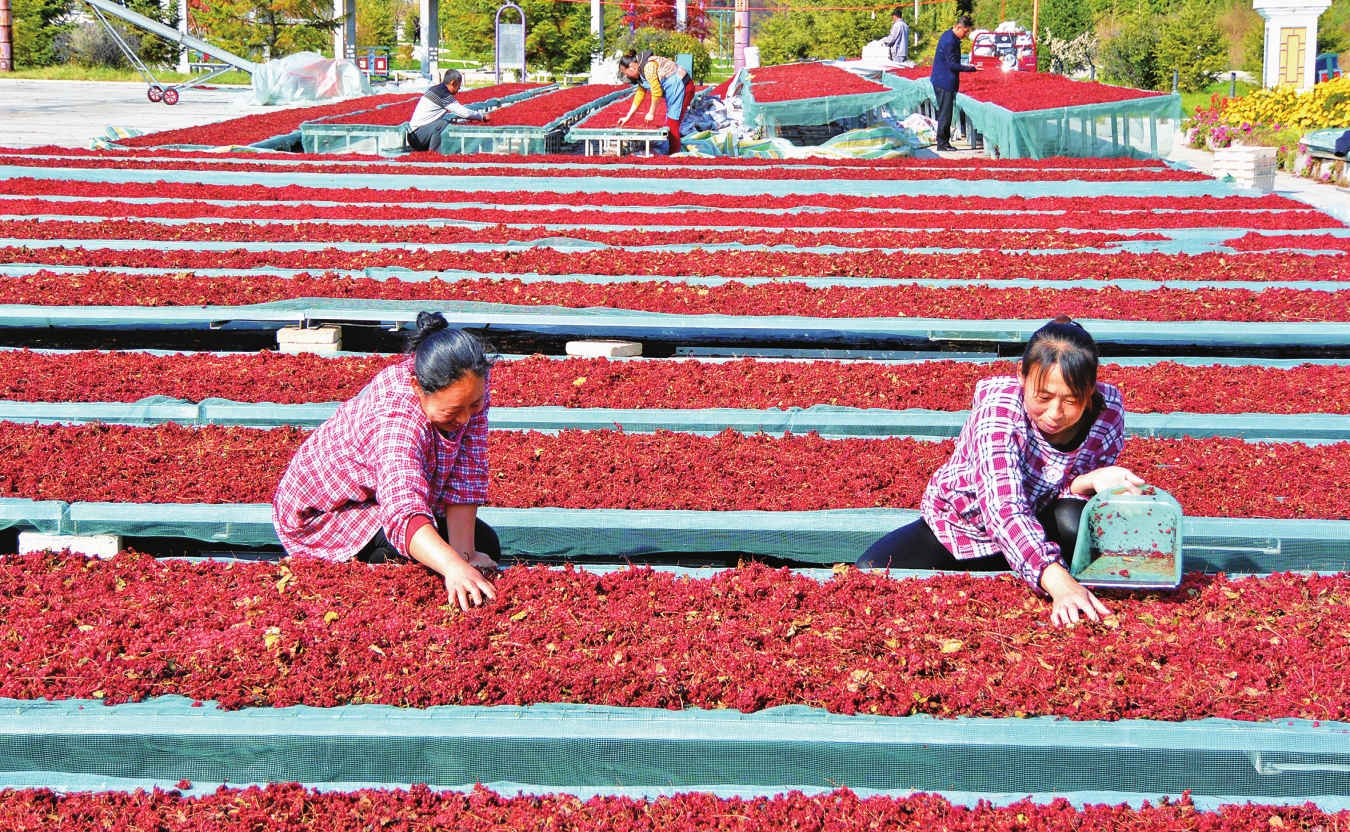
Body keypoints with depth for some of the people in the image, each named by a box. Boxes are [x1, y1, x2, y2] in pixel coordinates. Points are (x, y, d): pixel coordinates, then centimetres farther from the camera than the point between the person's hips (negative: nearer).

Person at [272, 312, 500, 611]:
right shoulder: (395, 419, -43)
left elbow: (466, 478, -21)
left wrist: (464, 553, -31)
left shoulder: (470, 385, -21)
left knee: (486, 545, -2)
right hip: (323, 510, -7)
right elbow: (403, 511, -58)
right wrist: (455, 568, -74)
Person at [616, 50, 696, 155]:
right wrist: (627, 117, 16)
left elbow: (656, 92, -20)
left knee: (672, 124, -9)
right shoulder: (641, 71, 11)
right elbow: (640, 94, 17)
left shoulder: (648, 67, -20)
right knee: (669, 123, 13)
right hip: (673, 91, 10)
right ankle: (671, 154, 18)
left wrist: (651, 113, -10)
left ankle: (674, 155, -5)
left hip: (682, 86, -10)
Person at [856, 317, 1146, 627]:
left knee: (1076, 522, -35)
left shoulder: (1108, 411, -21)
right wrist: (1057, 581, -62)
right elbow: (1003, 506, -46)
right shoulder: (1000, 403, -33)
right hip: (958, 526, -1)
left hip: (1033, 529, 1)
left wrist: (1087, 482, -38)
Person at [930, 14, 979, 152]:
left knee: (945, 113, 14)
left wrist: (965, 66, 17)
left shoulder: (950, 36, 12)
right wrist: (972, 68, -22)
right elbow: (952, 65, -22)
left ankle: (944, 142, 19)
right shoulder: (949, 41, -20)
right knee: (945, 114, -5)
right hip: (945, 82, -11)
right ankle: (943, 143, -1)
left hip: (943, 81, 11)